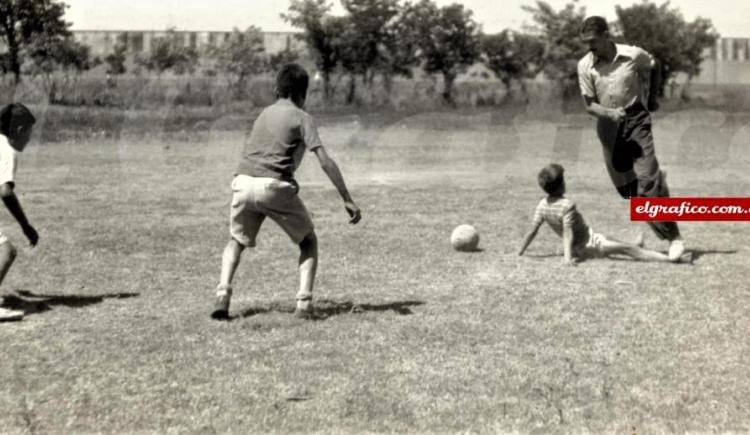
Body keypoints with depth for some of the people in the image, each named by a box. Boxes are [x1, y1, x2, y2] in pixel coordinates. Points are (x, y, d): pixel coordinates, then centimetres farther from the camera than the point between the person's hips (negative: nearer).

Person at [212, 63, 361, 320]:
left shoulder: (264, 114, 24)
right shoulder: (301, 118, 7)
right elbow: (325, 161, -3)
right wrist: (347, 200, -3)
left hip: (243, 181, 4)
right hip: (275, 185, -4)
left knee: (237, 241, 25)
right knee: (308, 241, 16)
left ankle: (222, 295, 4)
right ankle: (304, 302, 2)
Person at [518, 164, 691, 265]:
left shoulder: (542, 205, -3)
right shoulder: (567, 205, -23)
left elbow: (532, 231, -1)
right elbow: (567, 234, -29)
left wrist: (520, 253, 9)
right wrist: (567, 257, -35)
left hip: (579, 248, 9)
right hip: (590, 245, -9)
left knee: (609, 239, 33)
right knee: (628, 249, -12)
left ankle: (635, 245, 57)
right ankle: (671, 259, -16)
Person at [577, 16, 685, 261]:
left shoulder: (634, 55, -10)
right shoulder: (585, 66, -8)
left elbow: (654, 67, 13)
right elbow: (589, 104, -5)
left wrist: (652, 98, 11)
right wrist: (609, 113, -23)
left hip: (637, 120, -2)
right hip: (609, 127, 3)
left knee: (647, 181, -13)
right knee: (626, 188, 4)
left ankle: (674, 238, -8)